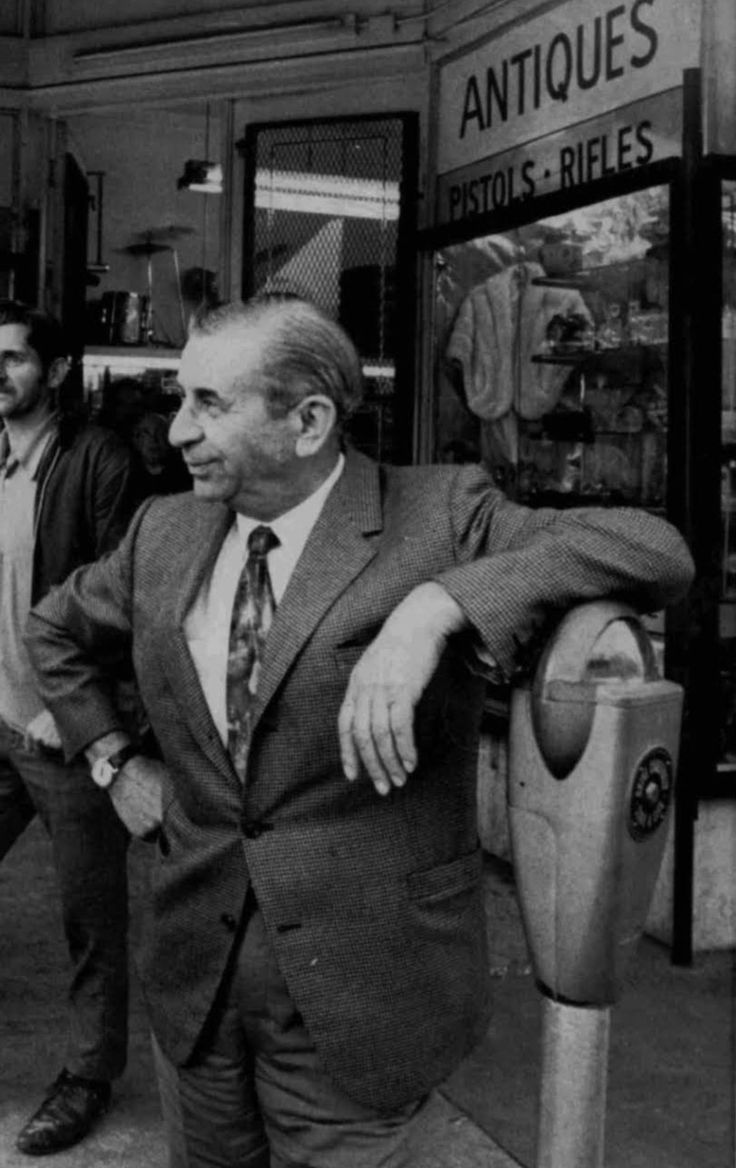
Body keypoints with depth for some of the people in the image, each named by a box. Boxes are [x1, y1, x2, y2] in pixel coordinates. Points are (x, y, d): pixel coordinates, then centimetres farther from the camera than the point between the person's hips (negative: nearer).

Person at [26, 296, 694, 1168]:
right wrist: (113, 760, 9)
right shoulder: (165, 532, 2)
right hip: (192, 975, 5)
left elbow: (657, 552, -26)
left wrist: (432, 609, -36)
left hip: (358, 990, -4)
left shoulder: (440, 516, -13)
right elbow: (56, 629, 22)